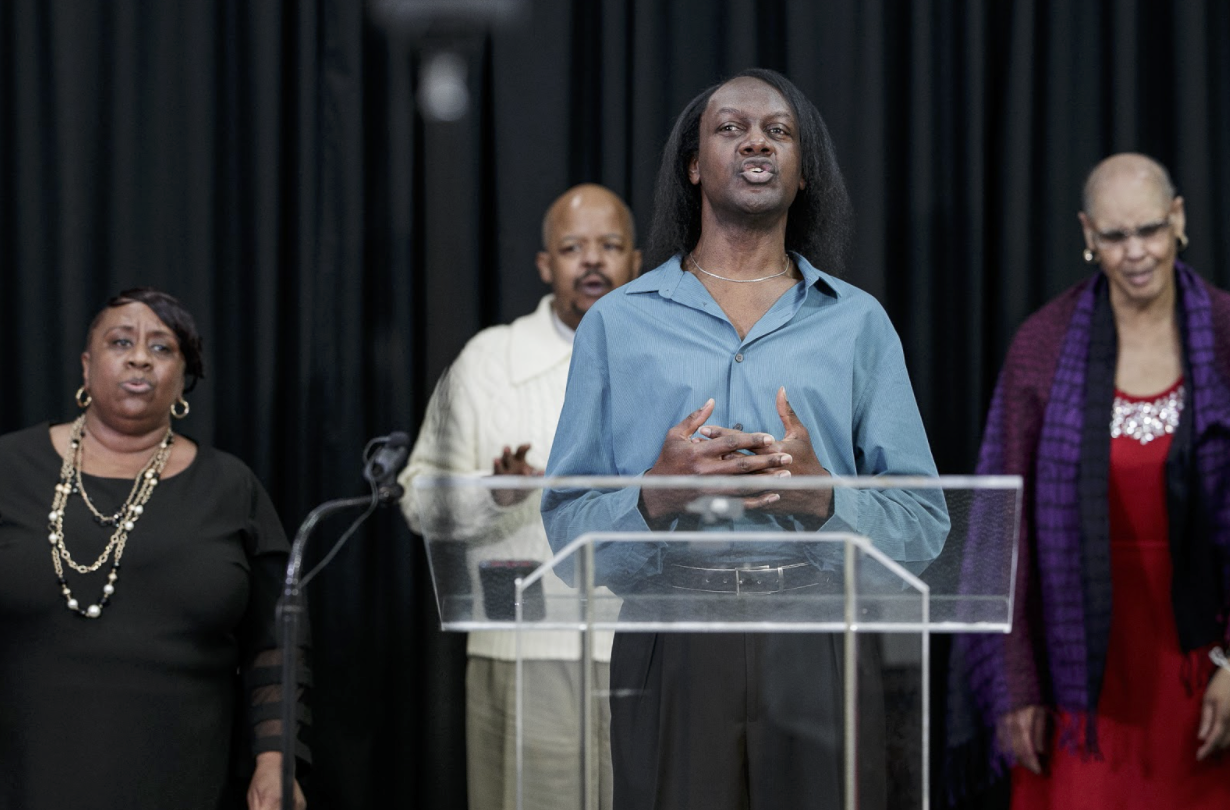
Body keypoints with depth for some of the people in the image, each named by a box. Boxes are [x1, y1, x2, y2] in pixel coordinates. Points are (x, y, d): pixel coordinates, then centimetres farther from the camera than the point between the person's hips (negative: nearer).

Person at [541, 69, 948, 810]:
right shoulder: (617, 323, 11)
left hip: (817, 648, 1)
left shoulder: (858, 323, 13)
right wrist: (656, 498, -13)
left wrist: (822, 498, -12)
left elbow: (924, 527, 6)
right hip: (671, 646, 0)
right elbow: (567, 525, 5)